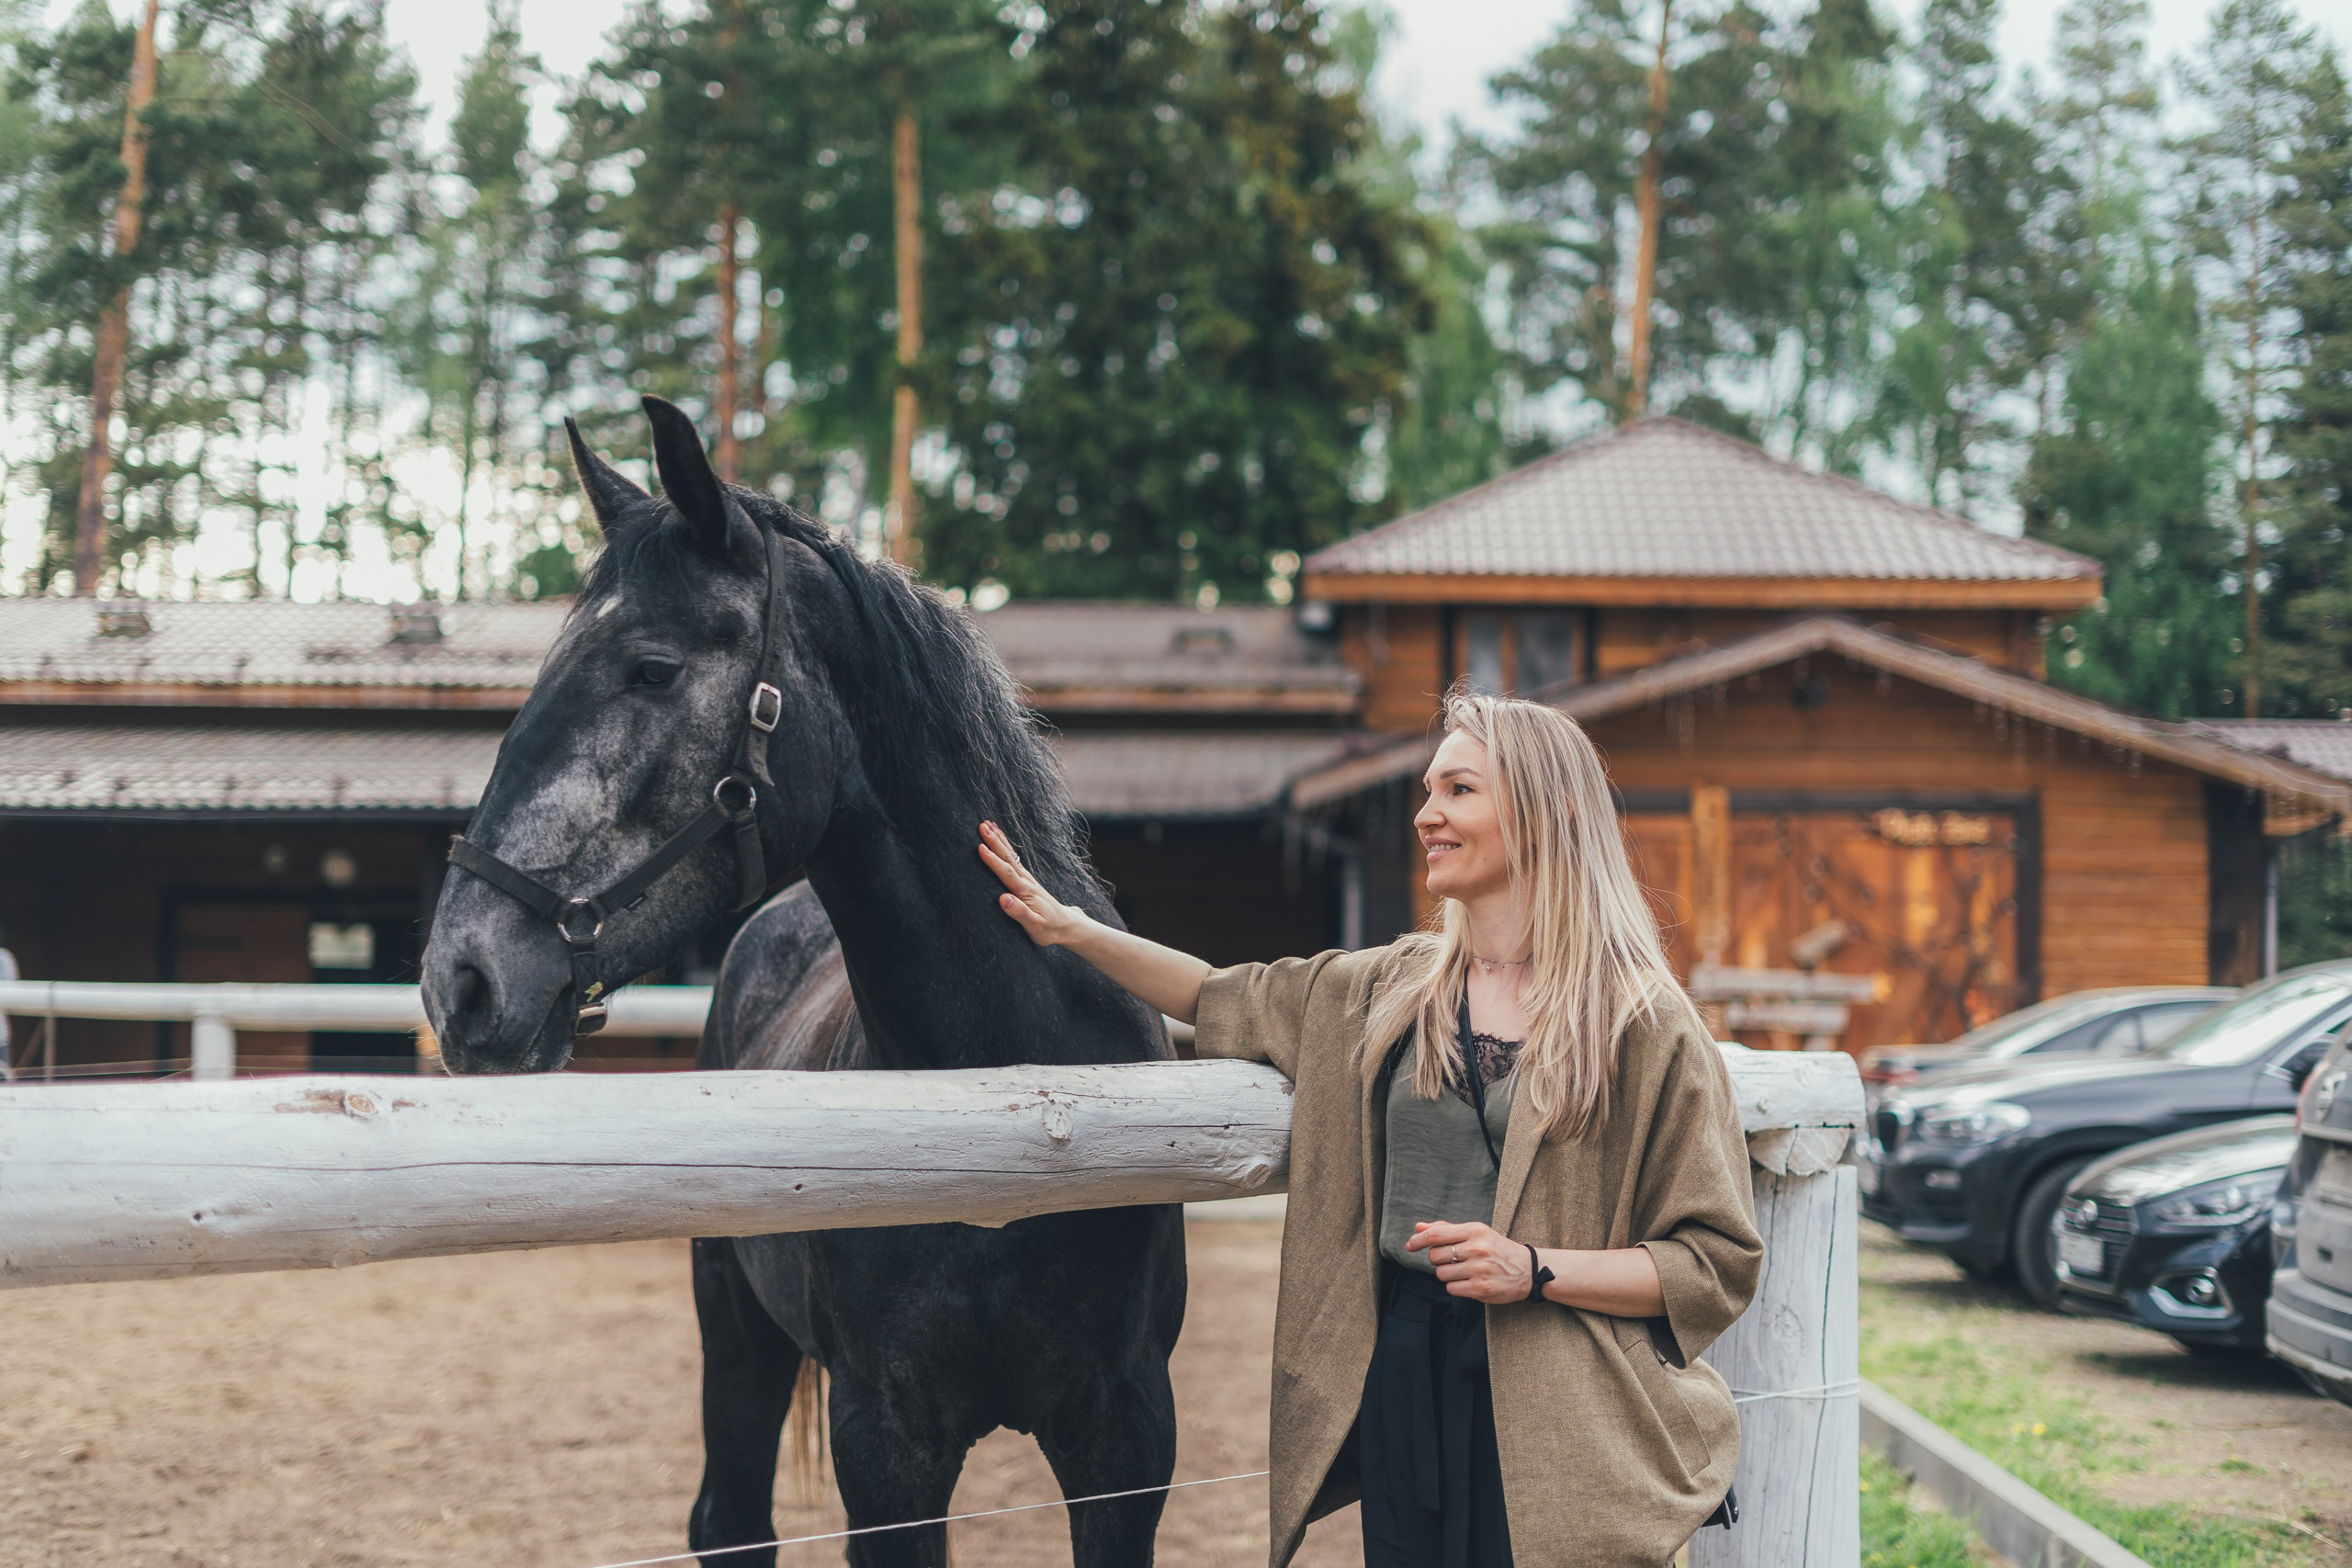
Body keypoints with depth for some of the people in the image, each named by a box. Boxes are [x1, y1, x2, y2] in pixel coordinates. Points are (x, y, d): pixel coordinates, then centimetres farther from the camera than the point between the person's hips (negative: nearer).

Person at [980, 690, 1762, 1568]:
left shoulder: (1641, 1024, -6)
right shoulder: (1389, 991, 9)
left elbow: (1719, 1263, -6)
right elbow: (1229, 1001, 25)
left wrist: (1536, 1269, -17)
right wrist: (1071, 930, 19)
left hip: (1553, 1421, -4)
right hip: (1399, 1390, 5)